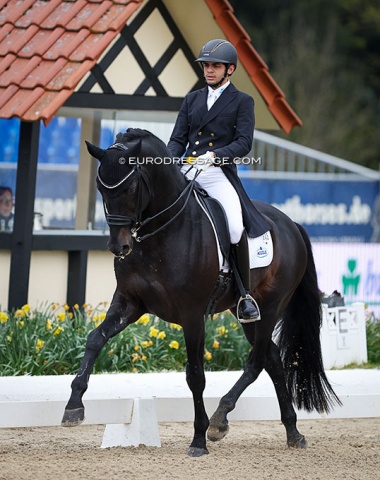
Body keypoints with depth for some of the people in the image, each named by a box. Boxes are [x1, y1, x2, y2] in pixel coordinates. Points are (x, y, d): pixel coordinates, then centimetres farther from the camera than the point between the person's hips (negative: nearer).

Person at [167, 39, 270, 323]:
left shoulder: (242, 102, 6)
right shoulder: (192, 100, 20)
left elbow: (244, 143, -5)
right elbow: (178, 139, 15)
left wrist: (215, 155, -22)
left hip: (220, 174, -5)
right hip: (186, 172, 5)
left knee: (236, 227, -26)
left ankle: (245, 295, -14)